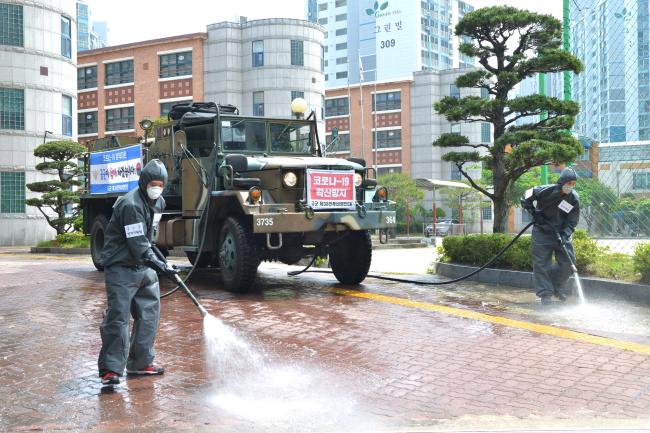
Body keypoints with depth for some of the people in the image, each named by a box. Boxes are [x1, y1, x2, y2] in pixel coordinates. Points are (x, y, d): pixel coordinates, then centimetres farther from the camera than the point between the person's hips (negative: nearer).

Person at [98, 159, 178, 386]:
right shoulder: (130, 204, -21)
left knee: (149, 313, 10)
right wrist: (159, 265, -28)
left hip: (144, 266, 9)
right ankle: (111, 368, -2)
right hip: (121, 267, -9)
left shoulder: (158, 202, 8)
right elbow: (137, 244, -25)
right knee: (118, 316, -9)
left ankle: (141, 363, 21)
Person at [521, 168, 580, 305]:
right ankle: (545, 293, 4)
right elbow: (528, 195, 0)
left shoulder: (574, 199, -9)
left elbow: (572, 222, -6)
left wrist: (564, 236, -21)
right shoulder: (547, 190, -17)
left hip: (562, 233, 3)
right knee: (541, 263, -5)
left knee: (568, 261, 0)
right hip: (542, 232, -3)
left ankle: (557, 288, 22)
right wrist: (533, 212, -8)